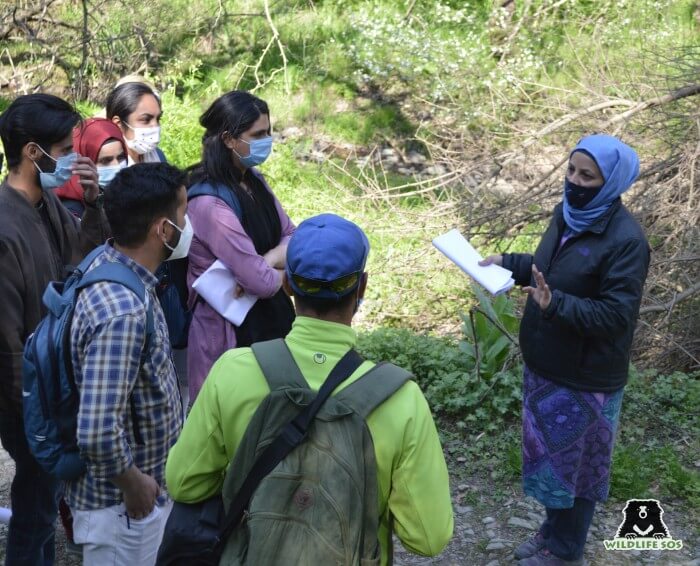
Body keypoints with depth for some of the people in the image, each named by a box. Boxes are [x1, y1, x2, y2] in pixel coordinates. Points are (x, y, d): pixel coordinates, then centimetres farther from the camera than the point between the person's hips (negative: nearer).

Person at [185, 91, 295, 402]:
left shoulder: (254, 182, 5)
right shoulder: (210, 203, -23)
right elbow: (263, 282, -25)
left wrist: (267, 260, -15)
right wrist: (284, 270, -3)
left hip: (271, 317, 8)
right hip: (232, 330, -8)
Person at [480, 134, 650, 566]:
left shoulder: (625, 240, -24)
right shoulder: (568, 214, 2)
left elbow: (616, 315, -26)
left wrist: (556, 304, -37)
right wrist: (507, 263, 4)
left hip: (585, 376, -8)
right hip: (546, 364, 8)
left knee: (576, 462, 10)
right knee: (552, 451, 22)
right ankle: (554, 530, 42)